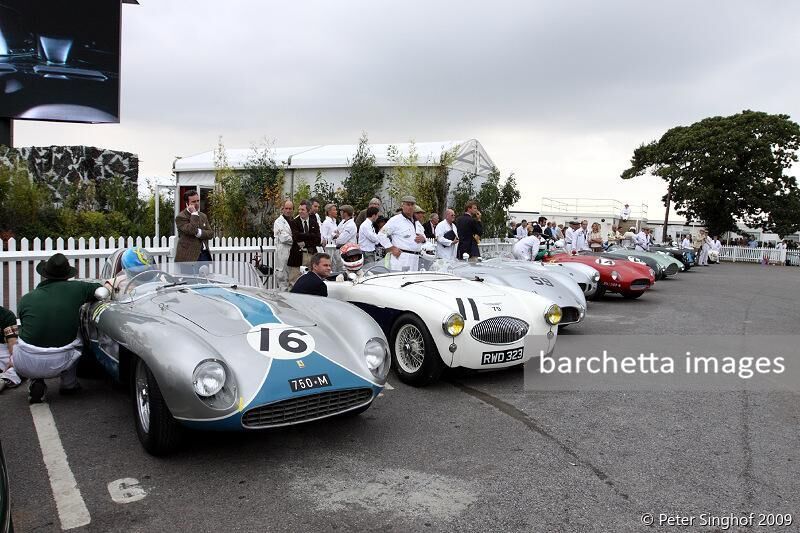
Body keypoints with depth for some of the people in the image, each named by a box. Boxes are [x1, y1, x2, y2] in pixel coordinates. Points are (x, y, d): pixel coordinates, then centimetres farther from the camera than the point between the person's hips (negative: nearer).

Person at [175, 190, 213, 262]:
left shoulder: (203, 216, 15)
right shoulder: (180, 217, -6)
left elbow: (210, 234, 7)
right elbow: (192, 230, -22)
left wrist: (199, 233, -13)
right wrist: (194, 213, -14)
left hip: (205, 254, 6)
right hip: (189, 256, -6)